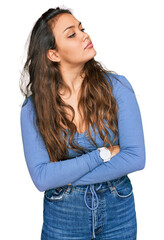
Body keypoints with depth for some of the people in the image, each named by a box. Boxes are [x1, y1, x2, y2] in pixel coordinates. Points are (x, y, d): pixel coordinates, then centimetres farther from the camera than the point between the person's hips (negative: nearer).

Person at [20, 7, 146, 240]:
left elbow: (136, 157, -18)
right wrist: (103, 154, -21)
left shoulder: (116, 85, -12)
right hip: (63, 219, 0)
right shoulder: (33, 108, -12)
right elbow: (41, 178, -18)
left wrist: (66, 175, -18)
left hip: (118, 211, 1)